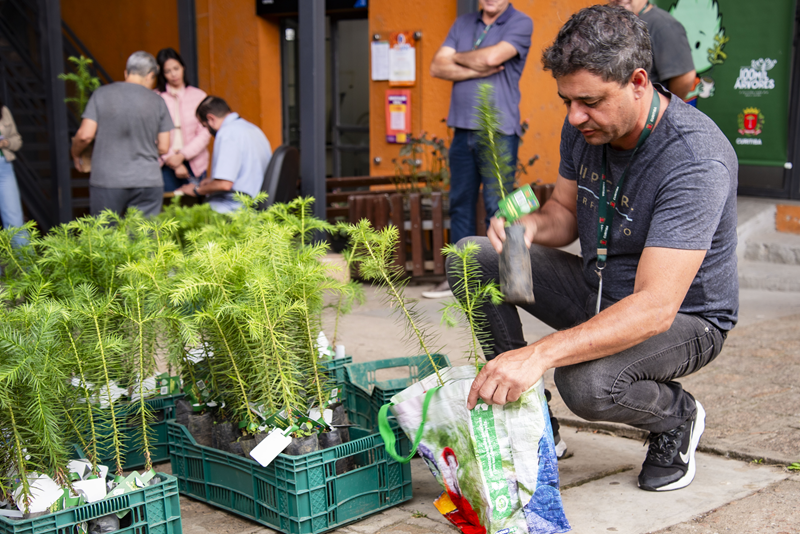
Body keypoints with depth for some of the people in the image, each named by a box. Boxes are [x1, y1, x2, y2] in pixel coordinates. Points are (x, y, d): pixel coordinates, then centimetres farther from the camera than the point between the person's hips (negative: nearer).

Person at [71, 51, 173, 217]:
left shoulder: (101, 94, 1)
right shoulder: (157, 101, 3)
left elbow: (85, 135, -4)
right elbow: (163, 147, 3)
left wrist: (75, 154, 16)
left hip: (106, 180, 0)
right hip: (148, 182, 0)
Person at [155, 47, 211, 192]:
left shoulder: (199, 96, 8)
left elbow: (204, 134, 2)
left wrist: (182, 155, -9)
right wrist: (172, 161, -7)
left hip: (194, 164, 1)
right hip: (165, 166, -1)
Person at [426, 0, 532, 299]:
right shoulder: (463, 24, 16)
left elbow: (492, 56, -16)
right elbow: (437, 67, 5)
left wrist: (458, 57, 2)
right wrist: (477, 70, -8)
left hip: (499, 131, -5)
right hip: (463, 129, 6)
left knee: (497, 208, -5)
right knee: (460, 204, 9)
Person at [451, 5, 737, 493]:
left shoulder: (696, 160, -32)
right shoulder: (585, 127, -8)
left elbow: (655, 308, -39)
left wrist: (541, 354, -50)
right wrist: (532, 225, -18)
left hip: (684, 319, -6)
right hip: (598, 294, 7)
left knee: (588, 382, -37)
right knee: (474, 259, -11)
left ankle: (678, 417, 0)